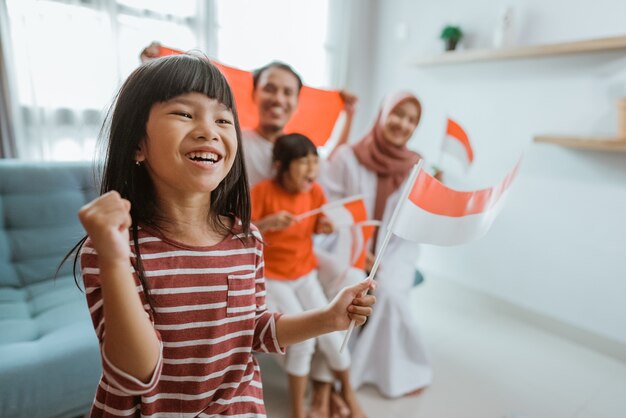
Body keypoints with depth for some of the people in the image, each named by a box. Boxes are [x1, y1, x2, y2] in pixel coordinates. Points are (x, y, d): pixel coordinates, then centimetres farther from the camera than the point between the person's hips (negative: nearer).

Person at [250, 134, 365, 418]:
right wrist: (267, 223, -32)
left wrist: (324, 226, -13)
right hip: (270, 276, -3)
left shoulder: (315, 191, -6)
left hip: (305, 273, 4)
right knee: (303, 337, -14)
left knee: (330, 334, -2)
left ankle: (348, 390, 30)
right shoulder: (263, 190, -18)